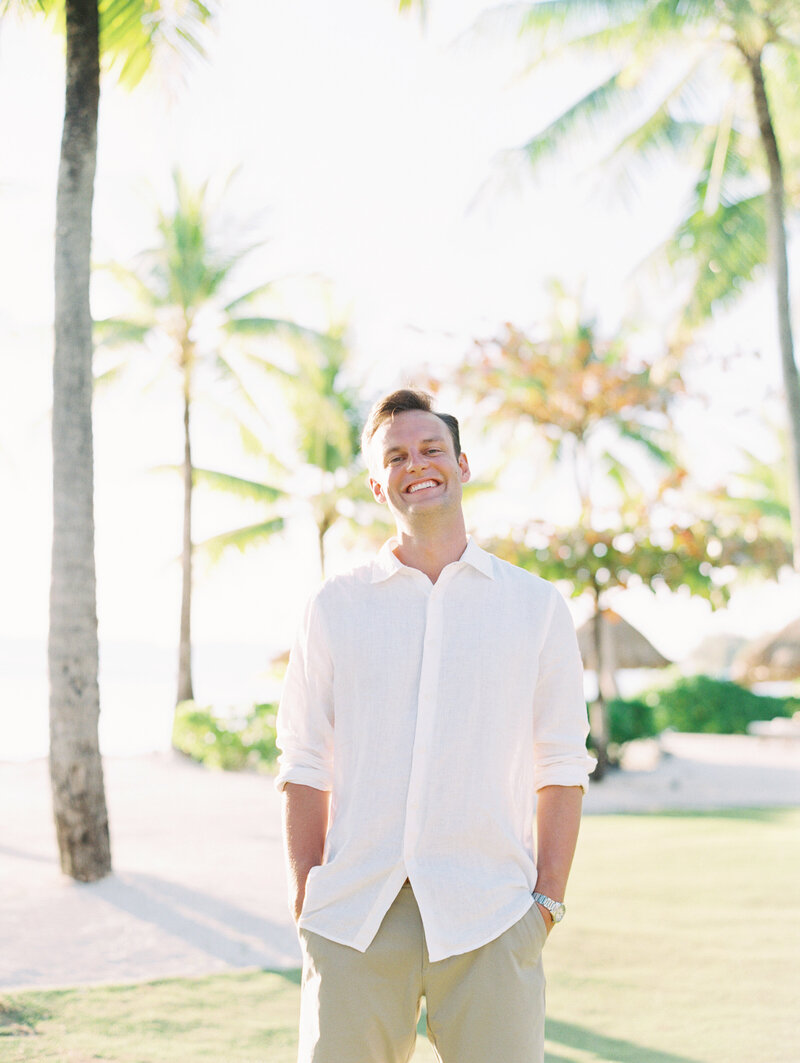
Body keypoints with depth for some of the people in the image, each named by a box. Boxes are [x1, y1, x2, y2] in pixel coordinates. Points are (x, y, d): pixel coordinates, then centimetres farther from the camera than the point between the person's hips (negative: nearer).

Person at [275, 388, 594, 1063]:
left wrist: (548, 901, 1)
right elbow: (305, 765, 11)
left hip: (489, 918, -1)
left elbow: (562, 767, 8)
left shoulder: (538, 607, 9)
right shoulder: (336, 606, 11)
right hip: (354, 917, 1)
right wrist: (306, 899, 3)